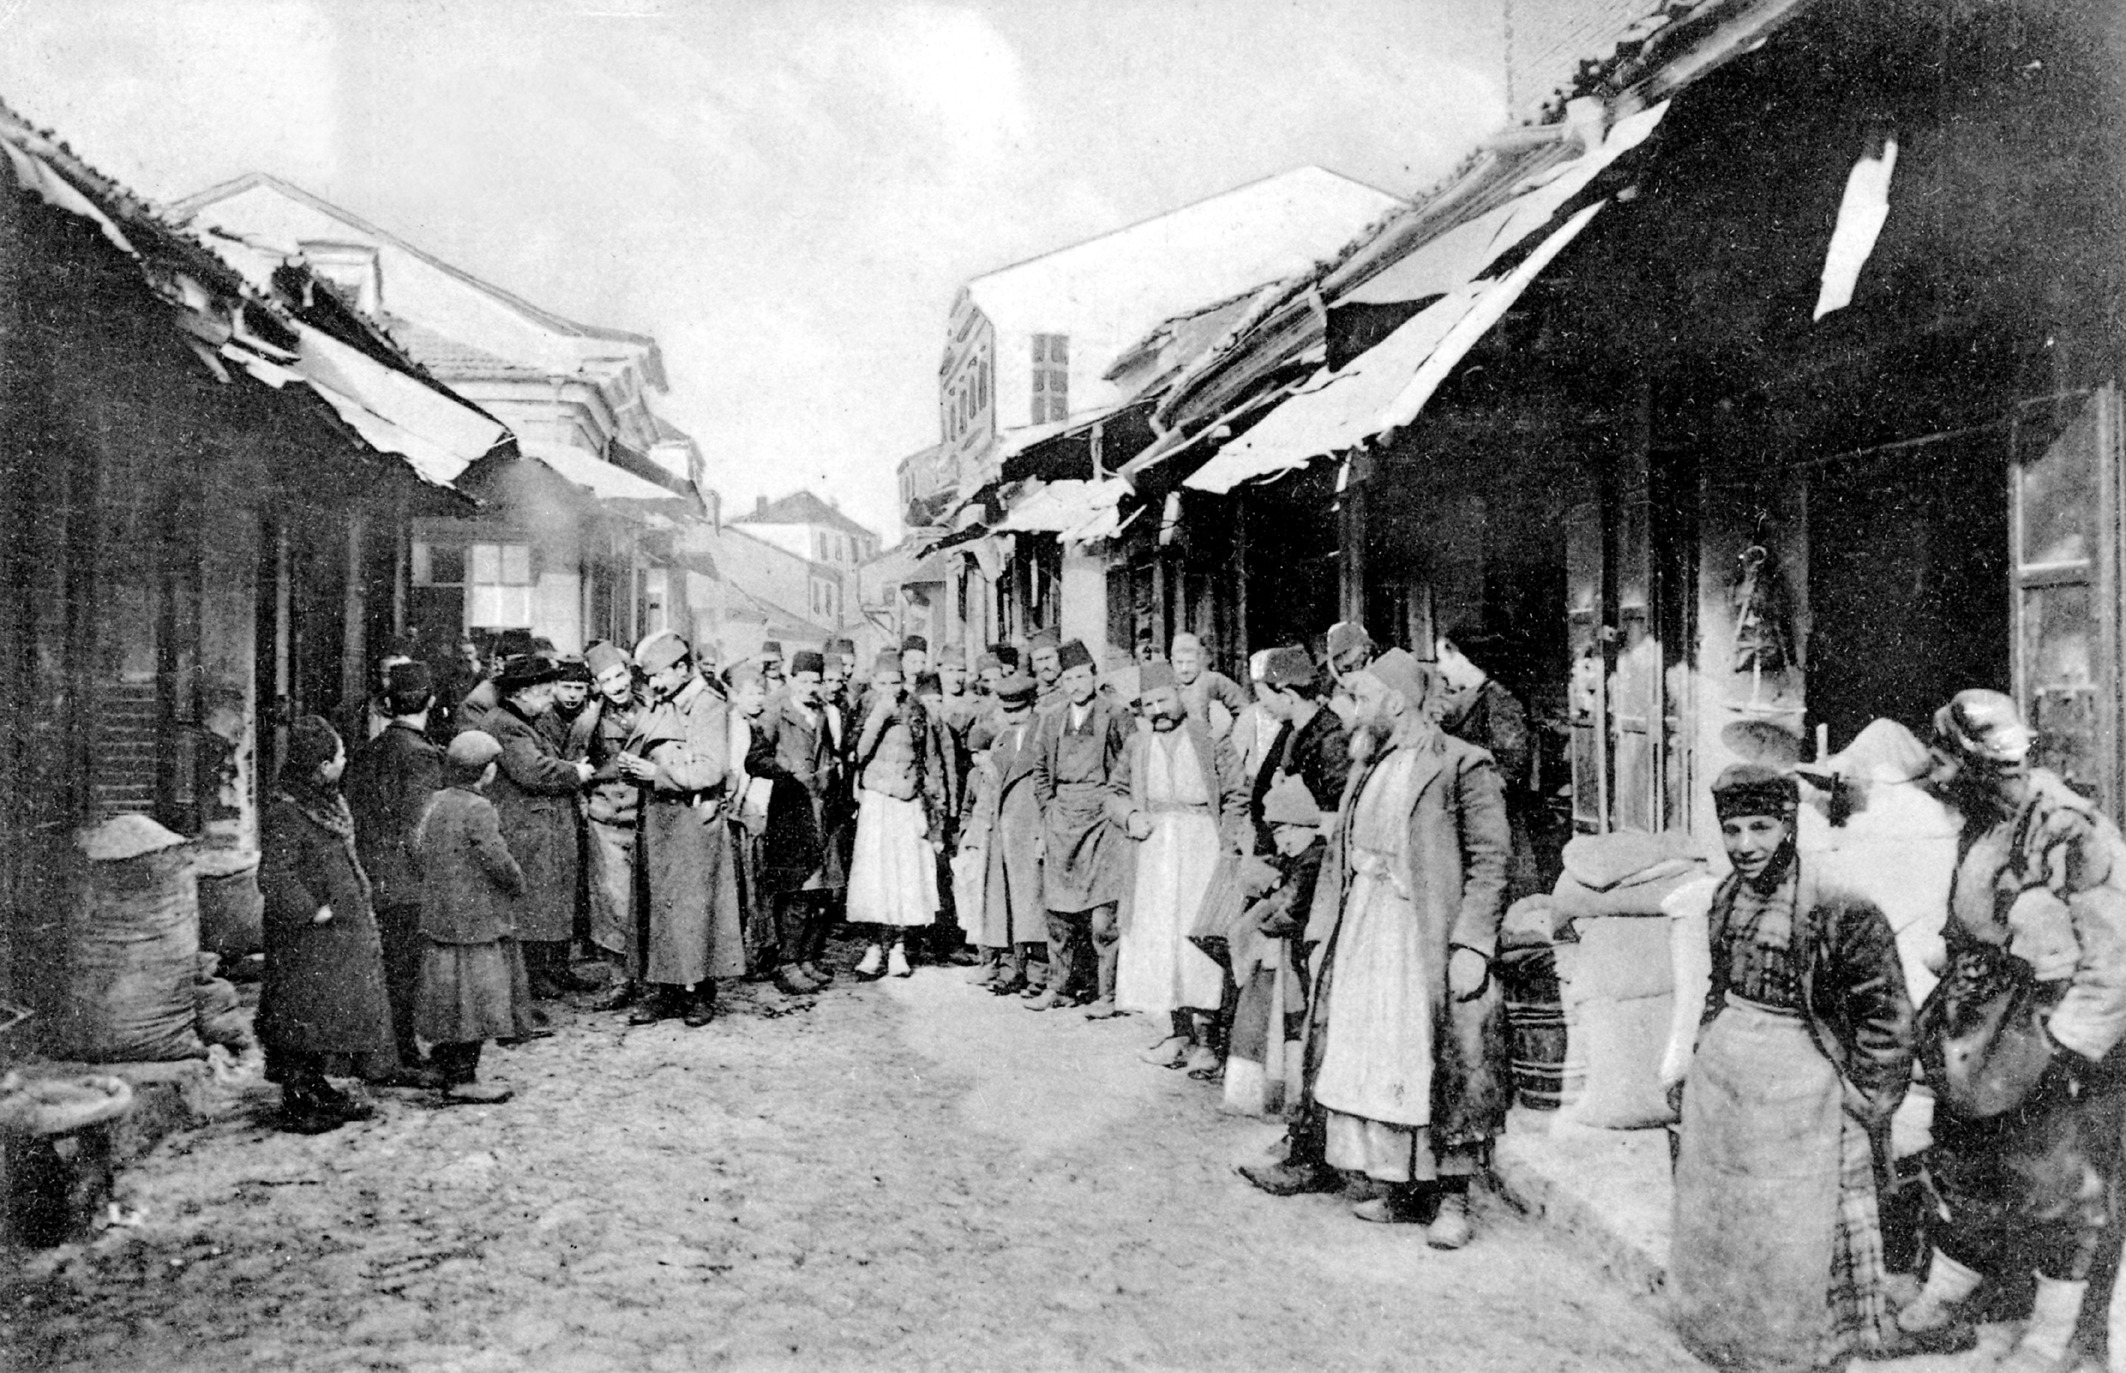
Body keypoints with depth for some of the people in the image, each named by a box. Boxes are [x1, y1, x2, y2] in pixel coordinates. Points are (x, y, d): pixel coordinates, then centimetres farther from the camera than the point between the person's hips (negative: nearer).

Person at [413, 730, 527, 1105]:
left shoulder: (436, 802, 8)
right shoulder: (478, 810, -19)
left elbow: (418, 846, 16)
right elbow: (498, 861, -20)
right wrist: (517, 884, -2)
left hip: (439, 916, 9)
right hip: (475, 919, -9)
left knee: (449, 997, 16)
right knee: (473, 996, -2)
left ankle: (447, 1070, 25)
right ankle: (462, 1078, 3)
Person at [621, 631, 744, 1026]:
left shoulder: (710, 706, -9)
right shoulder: (658, 706, 14)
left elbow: (711, 771, -17)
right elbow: (641, 754, 20)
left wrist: (658, 772, -17)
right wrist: (631, 766, -3)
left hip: (693, 815, -7)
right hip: (657, 813, 7)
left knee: (693, 904, -3)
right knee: (655, 903, 7)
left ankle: (700, 993, 5)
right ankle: (662, 990, 13)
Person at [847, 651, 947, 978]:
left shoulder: (917, 714, 5)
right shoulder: (865, 713, 0)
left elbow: (933, 765, 9)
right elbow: (858, 753, -16)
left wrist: (936, 818, 7)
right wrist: (879, 714, -21)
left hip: (910, 805, 2)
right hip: (875, 803, -2)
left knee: (908, 876, 2)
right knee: (875, 876, -8)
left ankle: (898, 946, 11)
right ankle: (878, 946, 0)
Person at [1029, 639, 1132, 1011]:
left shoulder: (1116, 716, -1)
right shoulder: (1051, 720, 13)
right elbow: (1040, 770, 20)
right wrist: (1049, 809, 11)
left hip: (1102, 816, -4)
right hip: (1061, 819, 4)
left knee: (1102, 916, -7)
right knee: (1058, 911, 7)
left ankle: (1107, 993, 1)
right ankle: (1058, 987, 17)